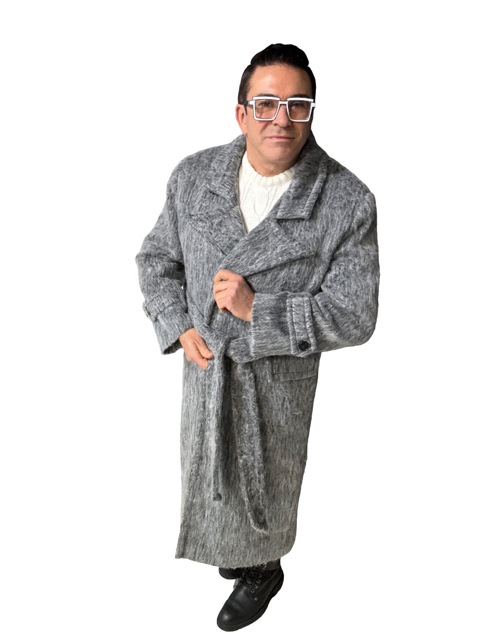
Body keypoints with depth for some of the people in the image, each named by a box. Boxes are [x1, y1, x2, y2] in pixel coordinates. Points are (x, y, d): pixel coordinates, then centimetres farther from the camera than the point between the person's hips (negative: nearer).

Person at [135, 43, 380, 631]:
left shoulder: (348, 201, -20)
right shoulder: (193, 176, -9)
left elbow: (354, 316, -20)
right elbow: (157, 258, 5)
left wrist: (258, 308, -28)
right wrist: (181, 328, -10)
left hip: (280, 375, -3)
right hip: (205, 363, 4)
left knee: (266, 482, 18)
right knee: (210, 471, 24)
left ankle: (263, 570, 49)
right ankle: (236, 545, 57)